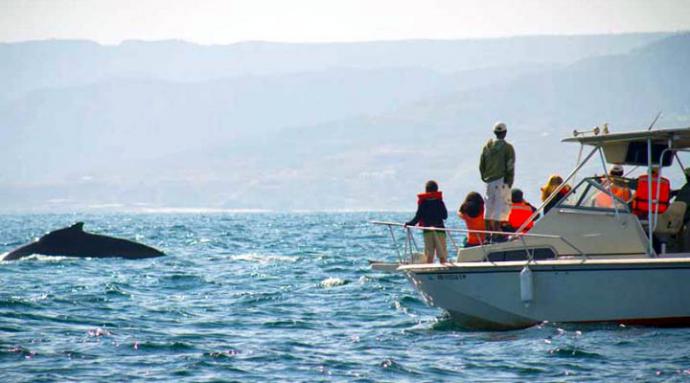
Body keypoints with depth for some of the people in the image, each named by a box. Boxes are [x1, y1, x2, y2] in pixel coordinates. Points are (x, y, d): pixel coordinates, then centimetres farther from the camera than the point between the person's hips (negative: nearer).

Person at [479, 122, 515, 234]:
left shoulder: (487, 146, 9)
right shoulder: (507, 147, -8)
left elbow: (481, 165, 12)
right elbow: (510, 167, -10)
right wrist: (509, 182, -2)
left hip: (489, 181, 6)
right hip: (501, 180, -6)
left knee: (489, 207, 11)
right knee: (501, 207, -6)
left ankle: (488, 232, 14)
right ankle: (496, 231, -12)